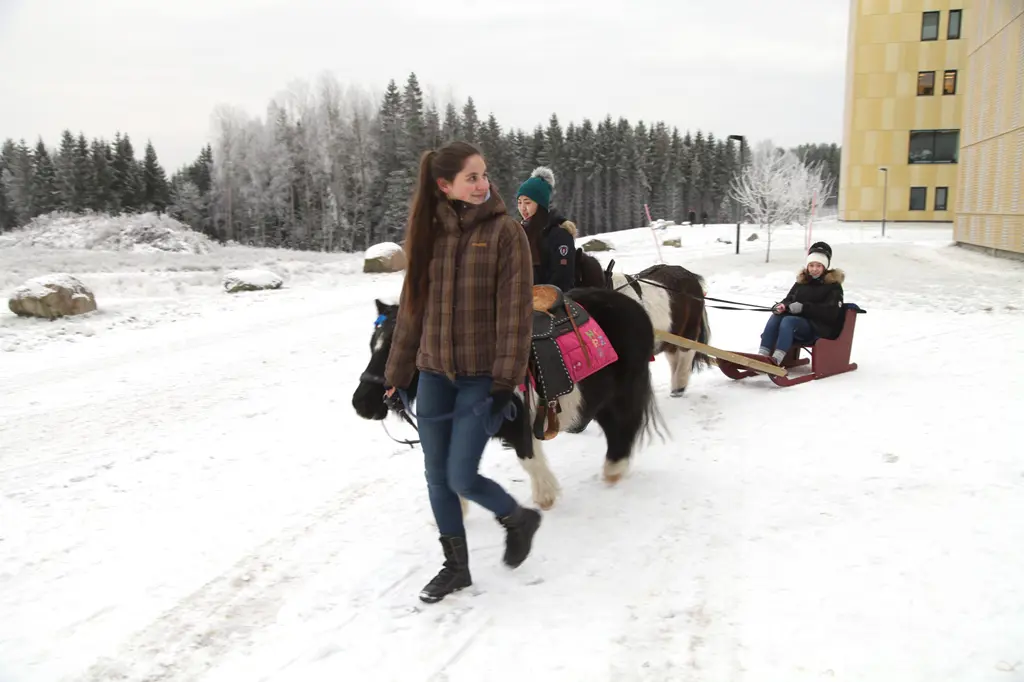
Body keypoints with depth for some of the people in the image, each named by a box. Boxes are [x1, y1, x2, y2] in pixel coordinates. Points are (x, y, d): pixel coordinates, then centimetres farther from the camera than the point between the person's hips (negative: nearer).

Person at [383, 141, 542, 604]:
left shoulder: (504, 231, -7)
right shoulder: (429, 232, 5)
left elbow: (515, 310, -11)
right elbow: (412, 306, 9)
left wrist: (505, 378, -16)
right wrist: (397, 374, 10)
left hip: (480, 376, -5)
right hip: (433, 375, 5)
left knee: (462, 478, -6)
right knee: (437, 478, 11)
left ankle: (519, 519, 26)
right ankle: (456, 566, 31)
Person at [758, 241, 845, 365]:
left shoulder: (833, 285, -1)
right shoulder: (802, 281, 17)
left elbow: (830, 313, -14)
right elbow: (790, 299, 18)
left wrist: (804, 307, -24)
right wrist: (782, 305, -9)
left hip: (820, 327, -6)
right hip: (798, 320, 6)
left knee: (788, 321, -33)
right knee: (776, 317, -24)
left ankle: (776, 359, -49)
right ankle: (762, 355, -37)